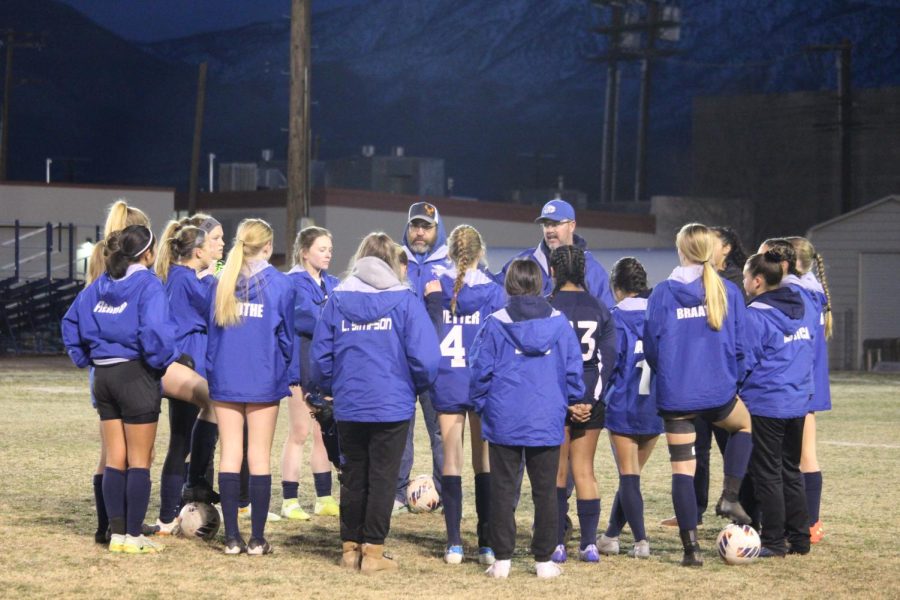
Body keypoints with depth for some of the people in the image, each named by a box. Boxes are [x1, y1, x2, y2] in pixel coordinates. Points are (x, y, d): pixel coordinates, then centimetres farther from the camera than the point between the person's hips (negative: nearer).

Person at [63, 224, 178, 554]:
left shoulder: (99, 285, 8)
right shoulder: (148, 285, -13)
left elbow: (71, 321, 12)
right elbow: (154, 330, -25)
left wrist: (84, 357, 14)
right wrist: (163, 361, -9)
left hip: (104, 376, 6)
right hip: (137, 376, -6)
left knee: (115, 459, 11)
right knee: (139, 461, 2)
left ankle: (117, 532, 12)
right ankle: (134, 536, 2)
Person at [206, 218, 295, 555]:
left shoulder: (222, 283, 3)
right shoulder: (279, 284, -6)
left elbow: (211, 331, 7)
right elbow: (287, 335, 1)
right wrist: (285, 372, 16)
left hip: (225, 380, 3)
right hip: (263, 381, -3)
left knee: (230, 454, 6)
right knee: (260, 455, 2)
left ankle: (232, 537, 5)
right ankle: (257, 539, 2)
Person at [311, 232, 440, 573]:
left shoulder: (337, 299, 1)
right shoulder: (404, 300, -7)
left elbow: (320, 354, 2)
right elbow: (425, 356, -11)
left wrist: (328, 388, 18)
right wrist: (420, 386, 8)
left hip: (348, 405, 3)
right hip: (392, 404, -3)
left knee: (353, 477, 14)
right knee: (382, 478, 5)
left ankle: (350, 548, 19)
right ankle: (373, 551, 5)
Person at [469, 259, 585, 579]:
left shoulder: (495, 324, -6)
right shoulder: (559, 322, -2)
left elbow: (480, 371, -3)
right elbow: (573, 370, 2)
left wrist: (482, 406, 12)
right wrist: (571, 402, 18)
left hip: (504, 421, -1)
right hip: (547, 423, 1)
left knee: (502, 490, 6)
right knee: (545, 491, 8)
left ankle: (502, 559, 5)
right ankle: (544, 560, 10)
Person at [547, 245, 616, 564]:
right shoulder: (599, 308, 6)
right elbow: (608, 356, 0)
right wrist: (591, 399, -3)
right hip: (590, 399, 3)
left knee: (556, 473, 5)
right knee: (585, 472, 9)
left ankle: (557, 544, 1)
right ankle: (589, 544, 5)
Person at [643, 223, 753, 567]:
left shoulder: (662, 294, -4)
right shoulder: (728, 292, -3)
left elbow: (651, 347, 0)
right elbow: (739, 346, 1)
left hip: (674, 395, 0)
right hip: (718, 392, 0)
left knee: (682, 468, 7)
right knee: (744, 424, 31)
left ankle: (691, 548, 4)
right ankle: (730, 497, 17)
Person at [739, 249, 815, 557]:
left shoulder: (755, 316, -16)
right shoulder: (806, 307, 5)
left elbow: (744, 362, -12)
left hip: (764, 404, -7)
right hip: (798, 402, 7)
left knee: (767, 473, 2)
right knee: (791, 471, 15)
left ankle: (773, 541, 3)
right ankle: (799, 538, 17)